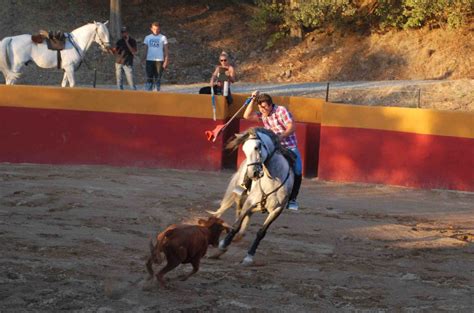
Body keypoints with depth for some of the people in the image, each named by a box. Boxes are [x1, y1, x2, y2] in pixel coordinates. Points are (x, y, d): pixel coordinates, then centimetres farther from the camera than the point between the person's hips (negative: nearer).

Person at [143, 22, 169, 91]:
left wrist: (166, 61, -6)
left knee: (158, 78, 0)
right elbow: (146, 49, 14)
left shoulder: (163, 38, 3)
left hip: (159, 60, -1)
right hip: (149, 60, 1)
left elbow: (166, 50, 3)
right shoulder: (147, 38, 10)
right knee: (149, 78, -5)